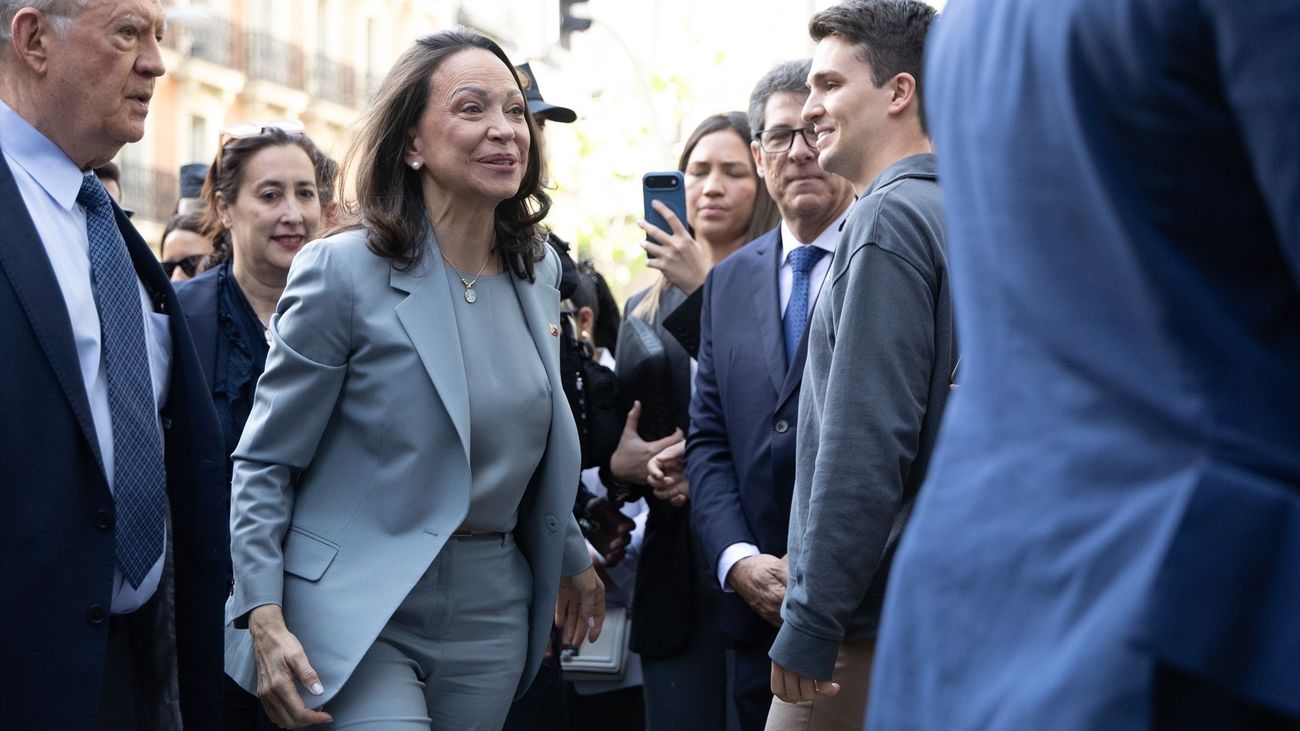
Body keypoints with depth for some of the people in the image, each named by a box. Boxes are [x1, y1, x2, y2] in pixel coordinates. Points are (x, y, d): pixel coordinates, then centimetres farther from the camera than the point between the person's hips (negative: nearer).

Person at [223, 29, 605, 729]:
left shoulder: (538, 270, 8)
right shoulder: (343, 271, -11)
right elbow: (265, 462, -7)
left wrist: (571, 558, 30)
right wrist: (265, 619, -17)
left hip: (491, 612, 6)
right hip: (355, 611, -6)